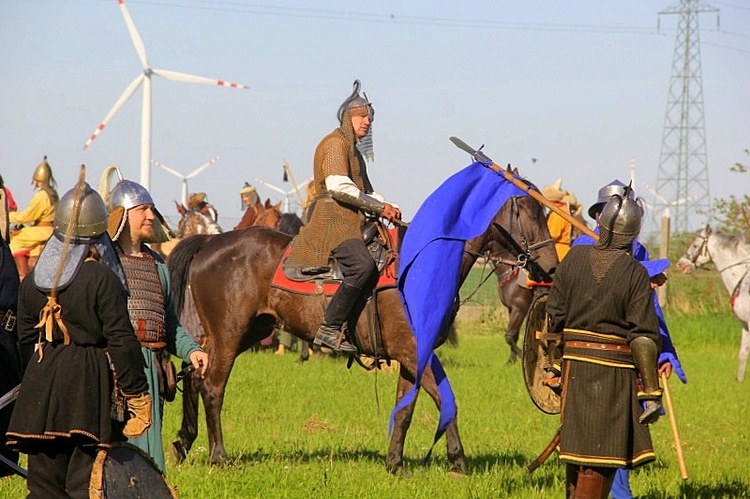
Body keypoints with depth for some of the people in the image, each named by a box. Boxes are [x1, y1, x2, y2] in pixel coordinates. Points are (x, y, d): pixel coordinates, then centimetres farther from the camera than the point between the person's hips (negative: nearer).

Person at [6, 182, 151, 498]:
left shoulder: (32, 281, 5)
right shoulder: (103, 280, -12)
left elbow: (27, 340, 14)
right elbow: (121, 342, -12)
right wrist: (138, 395, -6)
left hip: (42, 380, 5)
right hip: (89, 386, -5)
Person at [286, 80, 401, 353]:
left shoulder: (353, 150, 27)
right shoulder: (336, 143, -4)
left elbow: (366, 192, 30)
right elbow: (338, 186, -18)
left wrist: (391, 208, 9)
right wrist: (379, 207, -14)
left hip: (353, 224, 11)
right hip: (333, 221, -11)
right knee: (363, 265, -32)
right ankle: (330, 328, -31)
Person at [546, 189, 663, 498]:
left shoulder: (574, 258, 1)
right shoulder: (635, 274, -10)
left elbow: (555, 316, 6)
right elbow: (644, 336, -11)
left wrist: (553, 365, 19)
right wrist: (651, 392, -7)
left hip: (575, 361, 5)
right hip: (616, 369, -5)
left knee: (575, 446, 17)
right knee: (600, 454, -2)